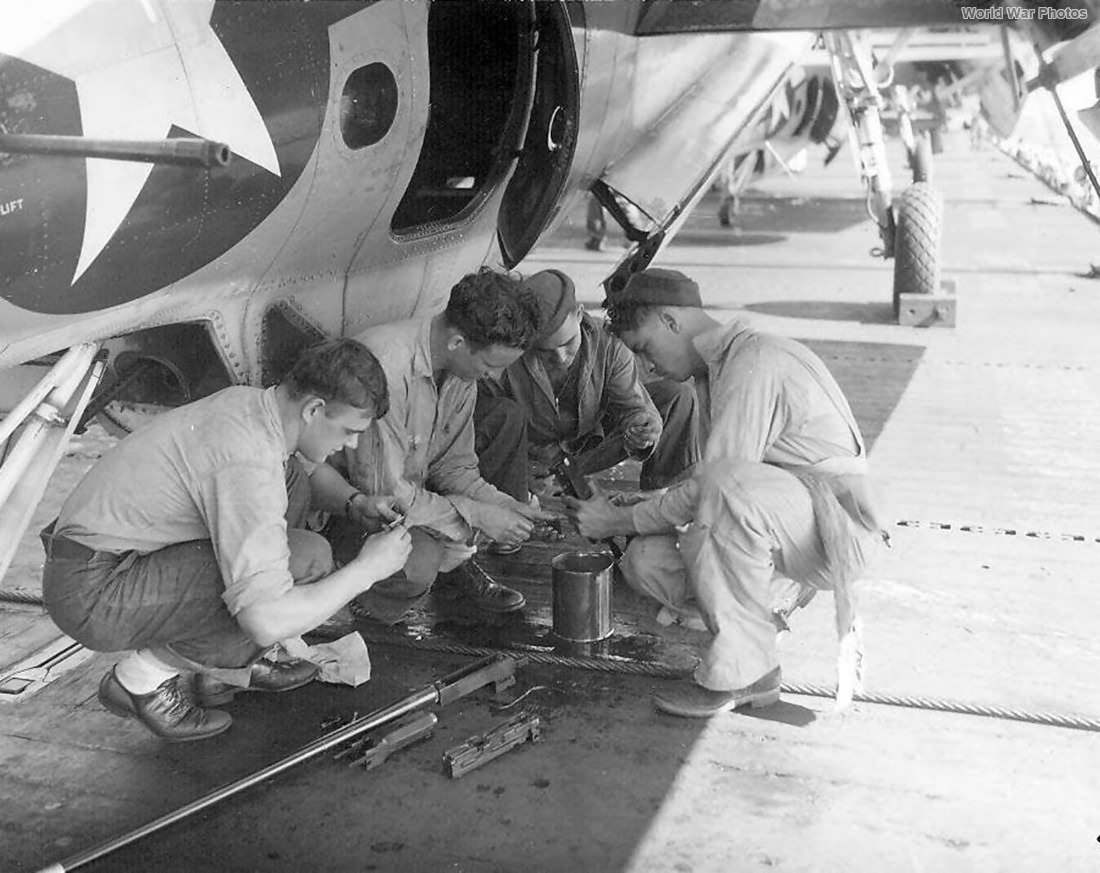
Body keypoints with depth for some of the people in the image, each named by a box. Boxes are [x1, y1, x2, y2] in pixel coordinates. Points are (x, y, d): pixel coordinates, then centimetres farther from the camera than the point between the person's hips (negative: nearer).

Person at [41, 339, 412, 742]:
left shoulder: (247, 402, 1)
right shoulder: (247, 465, -28)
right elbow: (267, 622, -32)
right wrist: (366, 568, -20)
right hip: (92, 596, -10)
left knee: (291, 479, 10)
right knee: (305, 559, -21)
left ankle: (230, 668, 13)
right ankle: (142, 678, -5)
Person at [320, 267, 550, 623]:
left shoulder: (462, 368, -5)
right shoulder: (385, 367, -33)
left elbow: (453, 464, 6)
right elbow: (384, 492, -28)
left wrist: (502, 505, -11)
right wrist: (477, 515, -22)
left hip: (406, 491, 8)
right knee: (418, 560, -30)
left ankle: (455, 568, 15)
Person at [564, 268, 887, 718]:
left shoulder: (754, 364, -19)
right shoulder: (716, 367, 12)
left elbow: (712, 485, -22)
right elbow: (708, 483, 16)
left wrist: (621, 520, -12)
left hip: (837, 531, -8)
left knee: (729, 485, -38)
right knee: (646, 560, -9)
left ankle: (745, 672, -24)